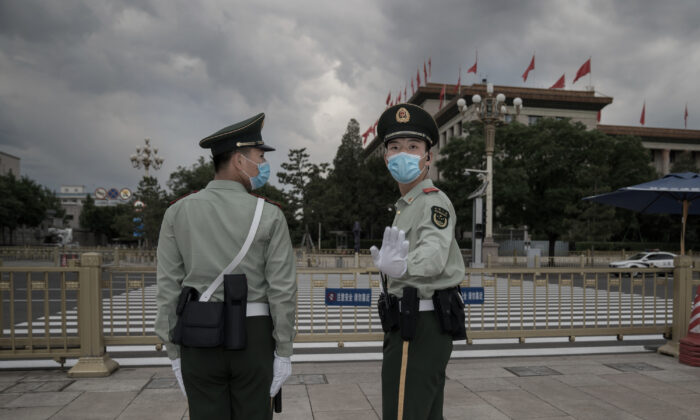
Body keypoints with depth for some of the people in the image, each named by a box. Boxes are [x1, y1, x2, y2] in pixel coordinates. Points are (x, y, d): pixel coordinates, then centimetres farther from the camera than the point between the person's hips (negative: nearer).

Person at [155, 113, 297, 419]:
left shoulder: (177, 212, -2)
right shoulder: (270, 215, -8)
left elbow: (168, 288, -3)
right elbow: (282, 290, -9)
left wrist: (174, 353, 5)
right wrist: (284, 352, -1)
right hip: (253, 338, -1)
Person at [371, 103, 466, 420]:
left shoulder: (435, 201, -12)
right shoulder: (407, 206, 18)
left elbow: (434, 252, -32)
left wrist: (400, 266, -51)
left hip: (417, 327, -10)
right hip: (420, 324, 10)